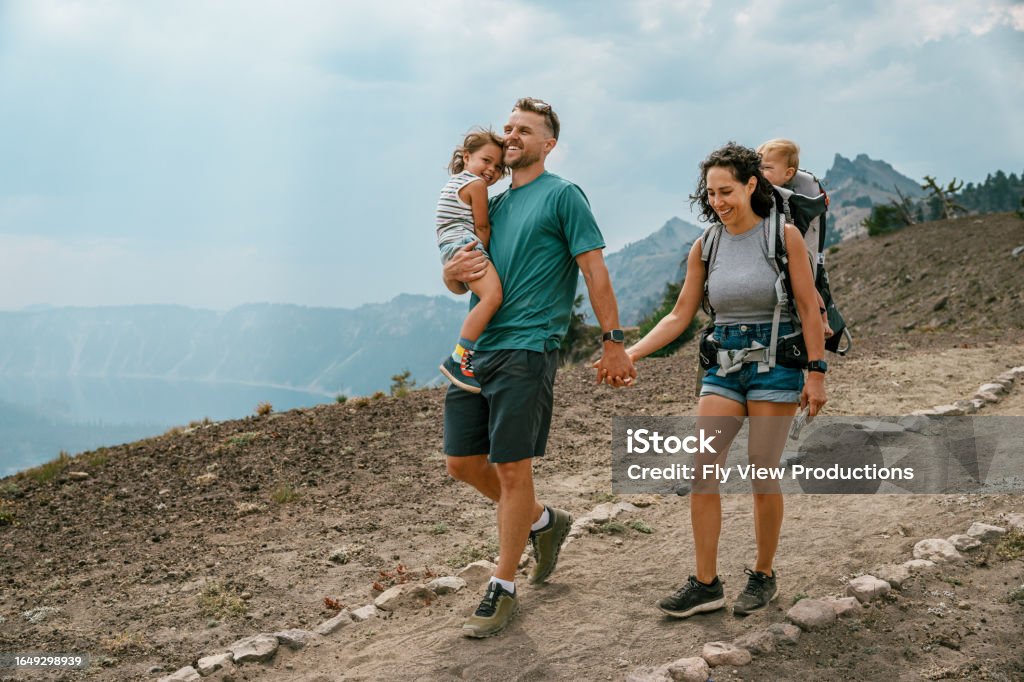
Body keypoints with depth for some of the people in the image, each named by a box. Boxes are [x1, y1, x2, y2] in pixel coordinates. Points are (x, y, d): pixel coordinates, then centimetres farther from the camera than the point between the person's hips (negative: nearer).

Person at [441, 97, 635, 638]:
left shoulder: (563, 196, 0)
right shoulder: (493, 203, 19)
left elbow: (595, 271, -6)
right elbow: (456, 283, 21)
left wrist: (612, 342, -12)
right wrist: (454, 271, -3)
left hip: (526, 350, -7)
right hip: (476, 349, 7)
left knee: (512, 470, -3)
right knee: (462, 462, 9)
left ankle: (503, 590, 11)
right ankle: (543, 520, 33)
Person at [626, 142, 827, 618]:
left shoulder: (784, 236, -6)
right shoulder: (705, 247, 4)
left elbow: (809, 309, -5)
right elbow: (680, 315, 5)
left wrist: (816, 372, -9)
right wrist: (631, 353, -6)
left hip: (774, 363, -4)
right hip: (724, 364, 4)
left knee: (762, 473, -1)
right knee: (701, 469, -5)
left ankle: (763, 576, 19)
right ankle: (705, 584, 4)